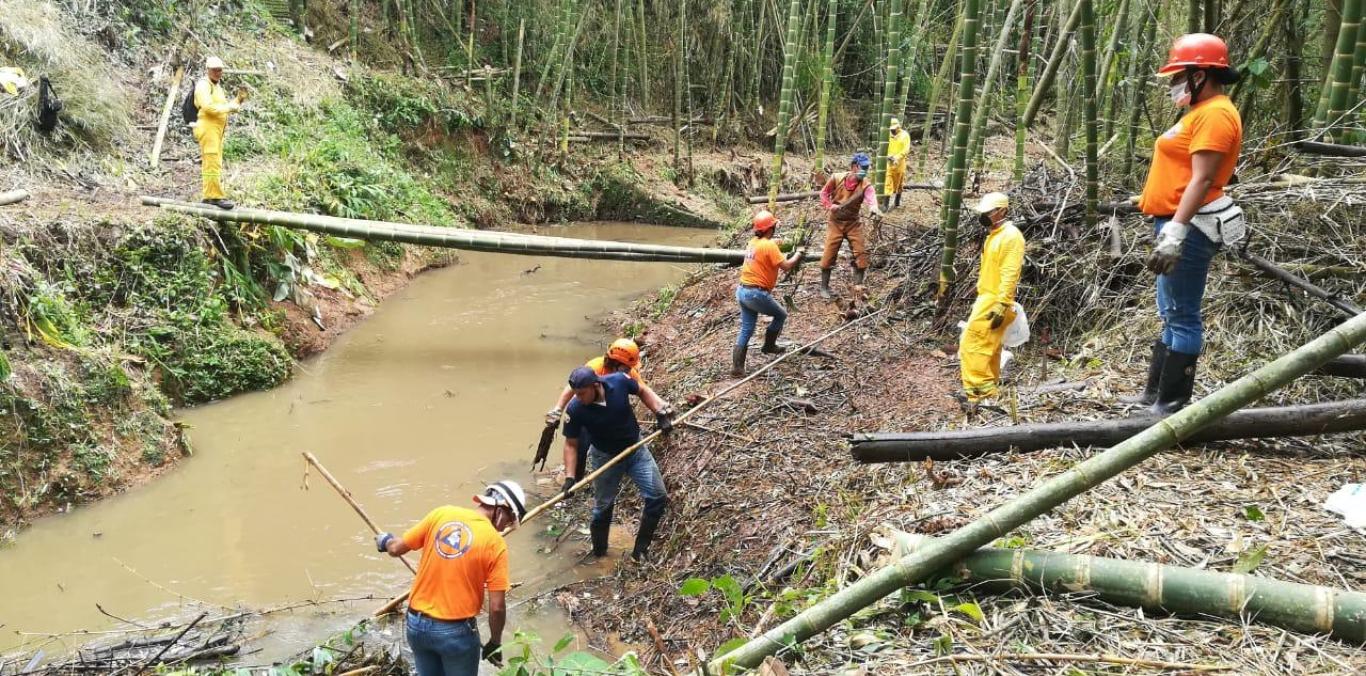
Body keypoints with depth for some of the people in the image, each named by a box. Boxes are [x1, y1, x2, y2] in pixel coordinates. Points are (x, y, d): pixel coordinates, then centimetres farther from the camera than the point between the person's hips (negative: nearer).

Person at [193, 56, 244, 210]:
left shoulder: (217, 86, 21)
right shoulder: (203, 85, -8)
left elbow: (224, 108, 21)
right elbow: (208, 107, -22)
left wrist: (238, 101, 6)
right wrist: (229, 108, -18)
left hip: (217, 129, 10)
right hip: (208, 128, -10)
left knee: (211, 163, 11)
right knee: (213, 163, -14)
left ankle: (209, 196, 16)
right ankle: (216, 196, -17)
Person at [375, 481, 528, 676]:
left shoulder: (441, 514, -5)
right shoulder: (495, 543, -14)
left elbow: (396, 549, 2)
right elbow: (497, 607, -13)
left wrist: (385, 541, 25)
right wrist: (495, 643, 3)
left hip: (416, 624, 4)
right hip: (456, 631, -4)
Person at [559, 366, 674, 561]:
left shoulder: (619, 381, -25)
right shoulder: (575, 410, -27)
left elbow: (643, 390, -3)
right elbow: (571, 444, -14)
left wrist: (660, 411, -14)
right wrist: (570, 477, -21)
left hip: (636, 449, 2)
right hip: (606, 458, -2)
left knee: (658, 497, 0)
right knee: (603, 507, 9)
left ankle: (640, 551, 15)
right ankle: (599, 555, 32)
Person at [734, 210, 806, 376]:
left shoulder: (753, 243, 10)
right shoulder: (769, 246, -16)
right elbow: (785, 266, -16)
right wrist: (798, 254, -1)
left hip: (743, 291, 8)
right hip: (756, 293, -8)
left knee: (746, 329, 11)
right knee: (781, 315, 16)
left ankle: (737, 367, 7)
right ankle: (769, 346, 25)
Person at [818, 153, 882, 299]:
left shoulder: (865, 185, -13)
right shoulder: (837, 178, -11)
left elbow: (871, 197, -33)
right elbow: (824, 193, 2)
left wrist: (874, 209, -56)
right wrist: (830, 206, -17)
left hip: (853, 223, 1)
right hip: (835, 222, -1)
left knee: (861, 254, -4)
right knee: (829, 254, -2)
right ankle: (824, 287, 14)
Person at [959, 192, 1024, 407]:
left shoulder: (1011, 236, -16)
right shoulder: (994, 234, 15)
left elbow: (1010, 275, -22)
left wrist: (1001, 306, -26)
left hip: (995, 302, -10)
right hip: (987, 299, 10)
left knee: (972, 345, -12)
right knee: (988, 347, 13)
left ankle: (978, 391, -10)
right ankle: (988, 391, 19)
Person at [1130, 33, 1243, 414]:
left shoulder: (1215, 114, -13)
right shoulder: (1202, 111, 19)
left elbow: (1202, 180, -22)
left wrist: (1175, 233, -28)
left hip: (1187, 228, -11)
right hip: (1176, 225, 11)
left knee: (1182, 317, -6)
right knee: (1171, 314, 15)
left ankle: (1171, 406, -1)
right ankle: (1155, 394, 24)